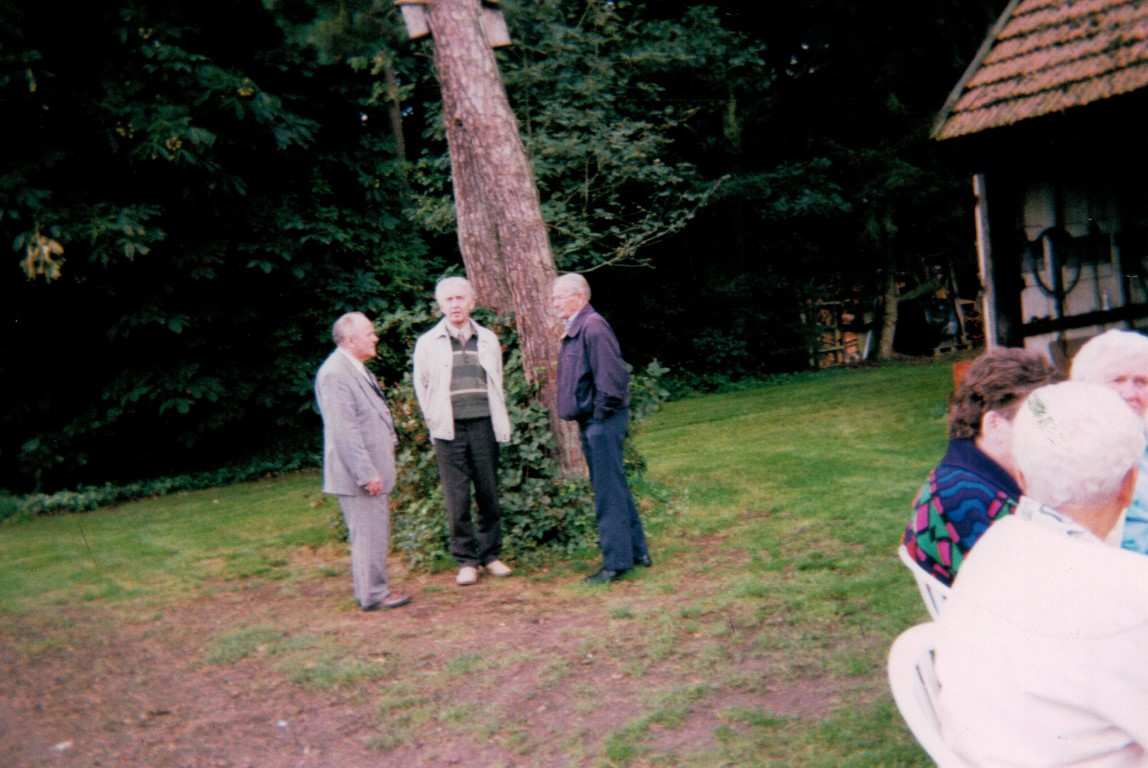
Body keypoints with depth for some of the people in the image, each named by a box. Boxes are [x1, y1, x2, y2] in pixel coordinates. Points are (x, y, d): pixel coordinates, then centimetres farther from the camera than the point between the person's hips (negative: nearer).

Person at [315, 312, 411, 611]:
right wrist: (367, 474, -23)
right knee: (368, 535, -2)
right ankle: (373, 594, 10)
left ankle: (374, 588, 28)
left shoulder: (356, 368, 12)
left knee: (376, 533, 17)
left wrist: (390, 442, 20)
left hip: (374, 469, 10)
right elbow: (344, 431, -23)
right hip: (358, 474, -10)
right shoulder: (334, 374, -20)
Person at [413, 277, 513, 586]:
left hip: (484, 425, 2)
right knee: (457, 499, 1)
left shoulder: (488, 339, 9)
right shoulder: (428, 343, 5)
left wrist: (500, 423, 6)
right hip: (449, 429, -1)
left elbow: (497, 382, 13)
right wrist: (434, 422, 2)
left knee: (489, 493, 7)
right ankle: (466, 560, 10)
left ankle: (490, 555, 19)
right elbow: (421, 386, 9)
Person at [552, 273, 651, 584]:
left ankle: (617, 561, 2)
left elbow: (613, 375, -23)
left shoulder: (592, 327, -16)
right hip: (591, 421, 11)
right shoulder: (574, 330, 16)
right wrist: (588, 416, 16)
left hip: (602, 421, -11)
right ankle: (637, 551, 26)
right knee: (615, 488, 16)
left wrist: (601, 412, -17)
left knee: (608, 492, -5)